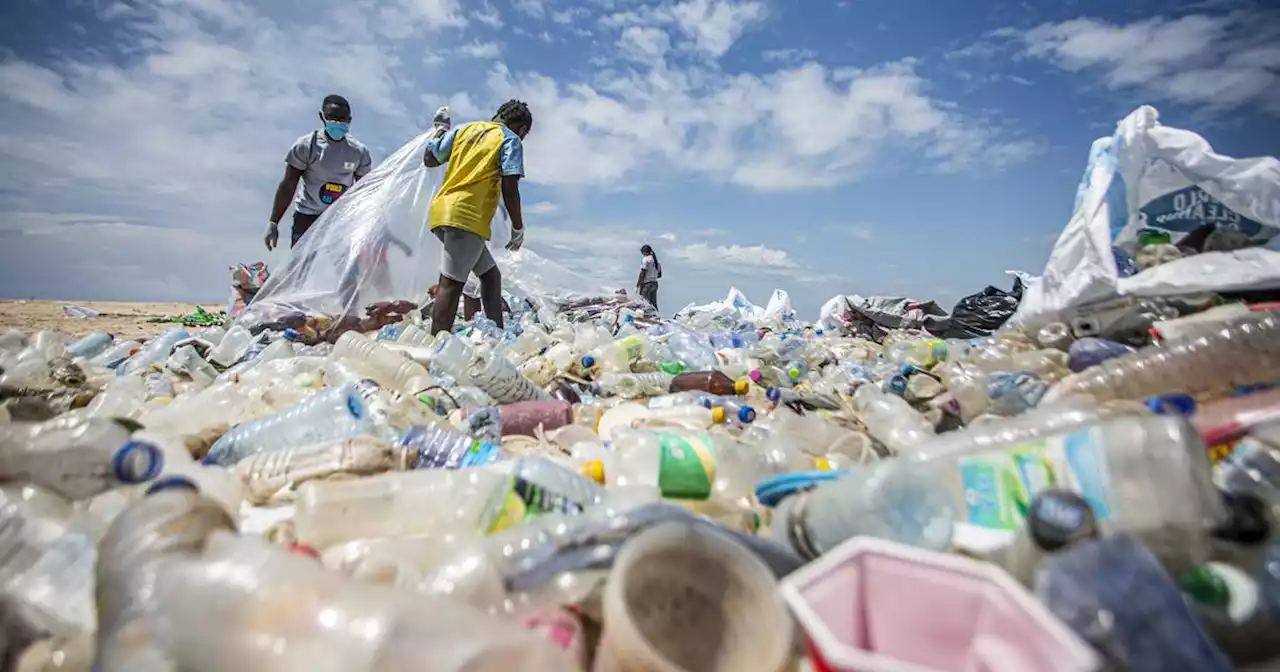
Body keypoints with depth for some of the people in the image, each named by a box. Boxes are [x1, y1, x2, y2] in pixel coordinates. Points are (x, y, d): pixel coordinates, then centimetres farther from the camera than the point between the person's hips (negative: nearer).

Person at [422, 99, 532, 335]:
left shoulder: (465, 128, 21)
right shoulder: (510, 140, 4)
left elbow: (429, 159, 17)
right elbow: (509, 188, -7)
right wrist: (518, 228, 1)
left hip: (444, 208, 7)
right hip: (468, 217, -7)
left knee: (491, 275, 14)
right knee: (451, 283, -13)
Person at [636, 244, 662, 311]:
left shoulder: (646, 259, -9)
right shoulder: (657, 261, 14)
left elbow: (642, 273, -14)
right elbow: (660, 275, 19)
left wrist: (637, 285, -12)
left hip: (646, 284, -8)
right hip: (654, 283, 8)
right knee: (653, 305, 10)